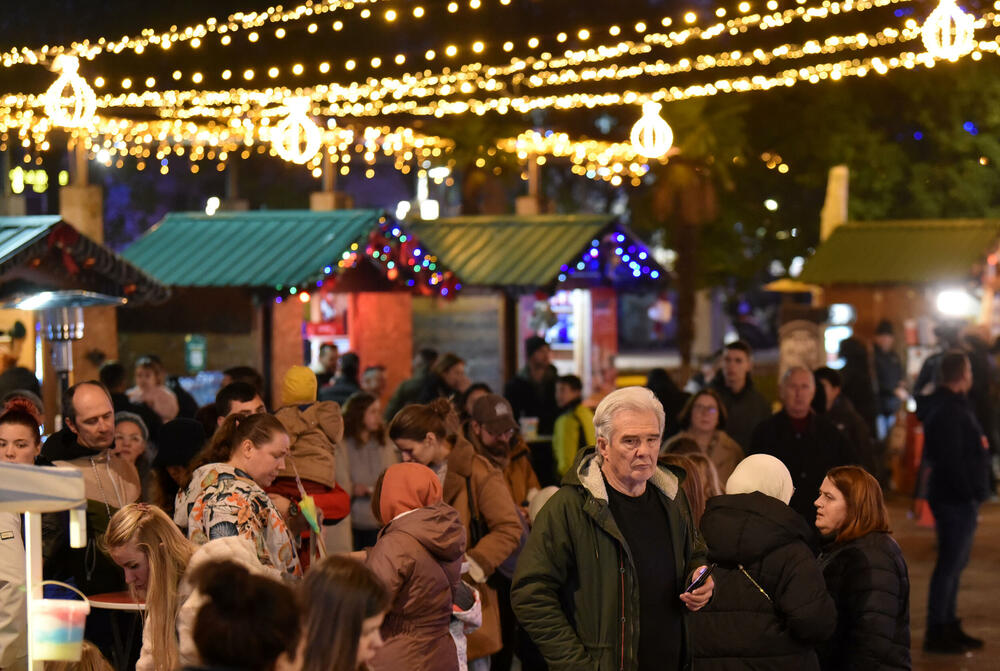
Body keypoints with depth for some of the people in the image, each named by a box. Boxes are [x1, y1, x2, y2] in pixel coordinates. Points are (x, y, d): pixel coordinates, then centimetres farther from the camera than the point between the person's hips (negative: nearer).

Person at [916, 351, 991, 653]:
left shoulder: (953, 405, 14)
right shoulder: (949, 412, -20)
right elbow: (952, 461, -25)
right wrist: (970, 494, -21)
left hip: (960, 497, 11)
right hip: (957, 500, -11)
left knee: (954, 563, 18)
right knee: (950, 564, -4)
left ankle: (949, 626, 27)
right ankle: (937, 633, 2)